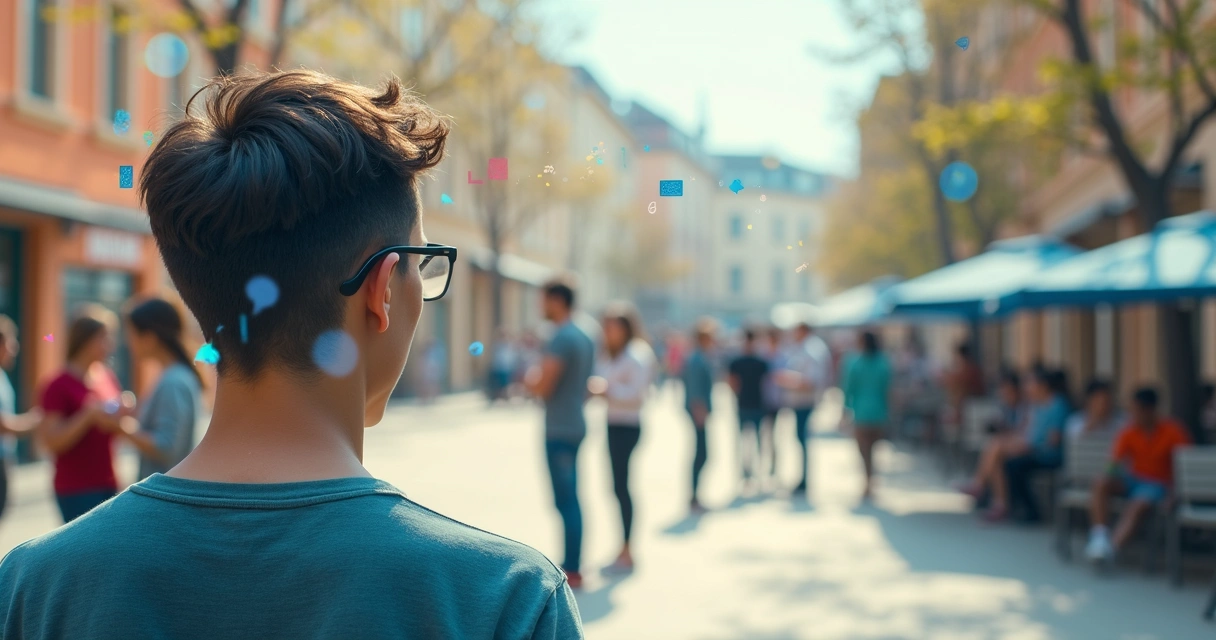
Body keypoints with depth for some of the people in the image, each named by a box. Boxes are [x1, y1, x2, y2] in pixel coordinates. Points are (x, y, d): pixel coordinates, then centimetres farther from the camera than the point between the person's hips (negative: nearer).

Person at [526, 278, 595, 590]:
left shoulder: (561, 339, -17)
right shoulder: (585, 338, 13)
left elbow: (542, 388, -20)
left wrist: (530, 378, 0)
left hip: (559, 430, -10)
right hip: (575, 425, 10)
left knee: (565, 500, -6)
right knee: (570, 499, 15)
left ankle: (572, 572, -4)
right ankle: (571, 564, 21)